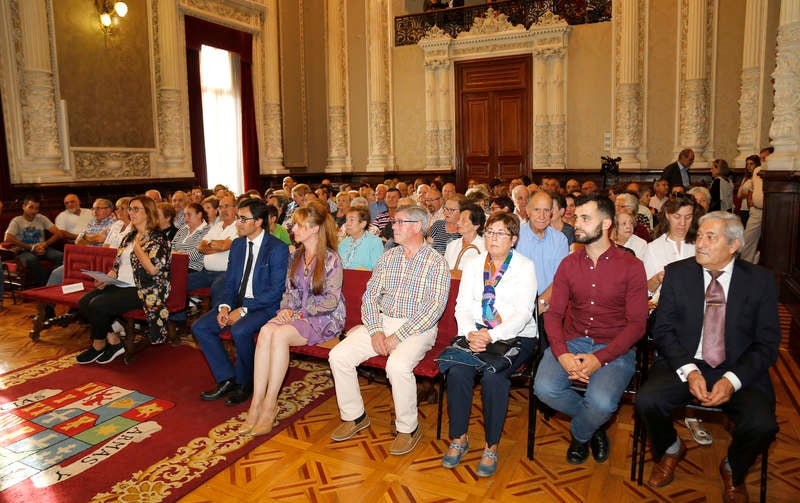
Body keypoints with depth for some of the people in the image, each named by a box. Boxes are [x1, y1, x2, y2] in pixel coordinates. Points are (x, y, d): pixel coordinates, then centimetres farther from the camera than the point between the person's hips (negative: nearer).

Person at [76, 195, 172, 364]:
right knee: (83, 303, -9)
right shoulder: (129, 237, 19)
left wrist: (137, 246, -12)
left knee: (98, 305, -23)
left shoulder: (158, 238, -8)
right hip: (120, 286, 9)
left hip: (143, 290, -9)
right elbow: (118, 265, 21)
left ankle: (98, 345, 3)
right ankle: (113, 341, -1)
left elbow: (153, 269, -21)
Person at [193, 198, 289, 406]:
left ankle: (244, 383, -7)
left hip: (265, 306, -7)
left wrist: (243, 310, -20)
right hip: (238, 302, 8)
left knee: (240, 330, -33)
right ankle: (227, 379, 1)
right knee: (200, 327, -7)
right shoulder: (237, 245, 11)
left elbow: (276, 291, -17)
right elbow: (229, 282, 13)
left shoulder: (278, 248, -13)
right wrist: (225, 306, -7)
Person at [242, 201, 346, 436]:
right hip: (298, 314, 6)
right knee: (266, 331, -25)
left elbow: (331, 300, -12)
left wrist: (301, 313, -16)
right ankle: (257, 402, -26)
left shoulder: (331, 259, -10)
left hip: (325, 318, -6)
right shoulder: (296, 255, 12)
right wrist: (286, 308, -4)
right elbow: (290, 290, 16)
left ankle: (270, 403, -22)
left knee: (279, 334, -31)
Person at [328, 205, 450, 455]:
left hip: (417, 327, -5)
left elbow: (435, 306, -14)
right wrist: (375, 330, -9)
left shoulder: (436, 262, -5)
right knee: (339, 355, -12)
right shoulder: (388, 257, 12)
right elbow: (370, 295, 8)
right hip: (382, 322, 6)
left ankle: (408, 428, -9)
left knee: (398, 365, -34)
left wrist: (399, 335, -20)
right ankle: (354, 416, 9)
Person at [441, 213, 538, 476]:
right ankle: (459, 437, -4)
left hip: (515, 336, -3)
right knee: (457, 370, -25)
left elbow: (523, 313, -9)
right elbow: (463, 306, 6)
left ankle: (491, 445, -10)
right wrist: (470, 333, -15)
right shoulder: (473, 264, 12)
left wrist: (493, 336, -22)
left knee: (493, 375, -30)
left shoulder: (525, 266, 1)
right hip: (476, 332, 3)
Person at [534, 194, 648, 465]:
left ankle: (580, 433, 10)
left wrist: (599, 359, -21)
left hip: (614, 348, -3)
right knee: (544, 388, -22)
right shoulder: (569, 264, 6)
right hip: (572, 342, 3)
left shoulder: (631, 266, -4)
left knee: (601, 402, -29)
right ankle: (593, 423, 11)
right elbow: (554, 313, 1)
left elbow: (637, 324, -8)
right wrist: (561, 354, -19)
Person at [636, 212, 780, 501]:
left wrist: (732, 380, -17)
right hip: (683, 365, 1)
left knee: (762, 425, -27)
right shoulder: (677, 273, 2)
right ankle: (671, 450, 12)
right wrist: (689, 371, -16)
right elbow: (663, 329, -1)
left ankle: (733, 470, 12)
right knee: (646, 401, -25)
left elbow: (767, 343, -2)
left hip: (739, 371, 0)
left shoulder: (760, 280, 1)